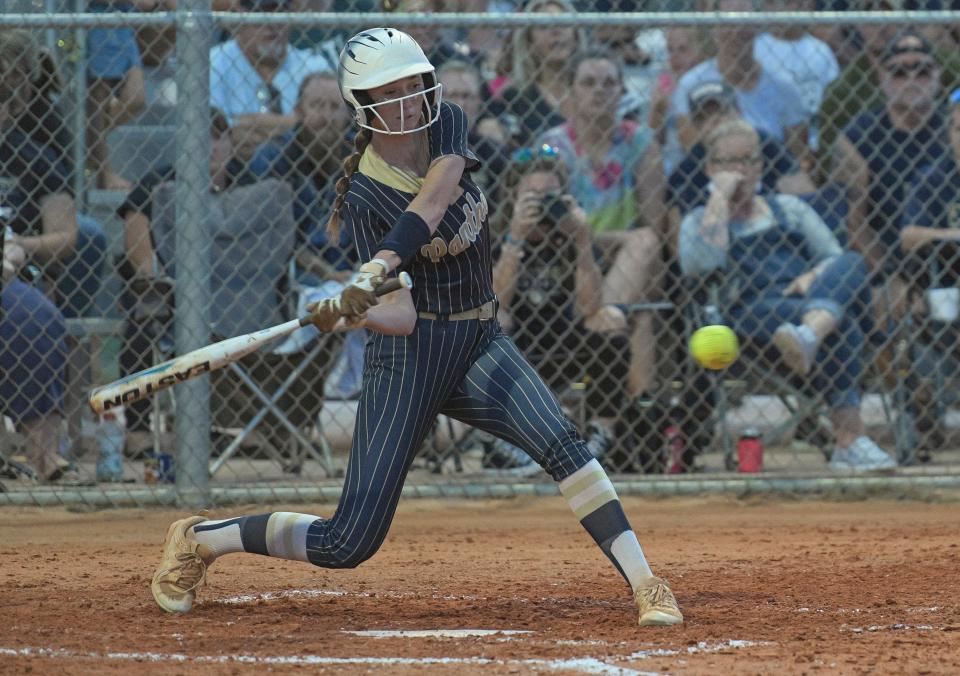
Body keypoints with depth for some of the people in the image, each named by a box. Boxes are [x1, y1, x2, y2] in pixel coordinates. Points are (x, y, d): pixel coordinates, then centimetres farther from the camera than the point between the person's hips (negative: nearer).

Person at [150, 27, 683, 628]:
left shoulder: (447, 125, -2)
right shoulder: (363, 196, -13)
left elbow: (432, 200, -24)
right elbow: (404, 315, -20)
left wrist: (376, 270, -38)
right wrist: (351, 313, -41)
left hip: (481, 342, 4)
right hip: (411, 354, -4)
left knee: (560, 442, -25)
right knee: (349, 544, -3)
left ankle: (646, 586, -24)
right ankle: (199, 540, 18)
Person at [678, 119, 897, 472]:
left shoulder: (789, 208, 30)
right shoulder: (700, 221, 19)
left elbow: (836, 257, 19)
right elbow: (700, 264, -6)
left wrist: (815, 277, -5)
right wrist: (720, 198, -1)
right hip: (753, 317, -4)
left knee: (850, 262, -33)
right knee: (839, 327, -37)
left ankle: (806, 338, -64)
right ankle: (850, 443, -54)